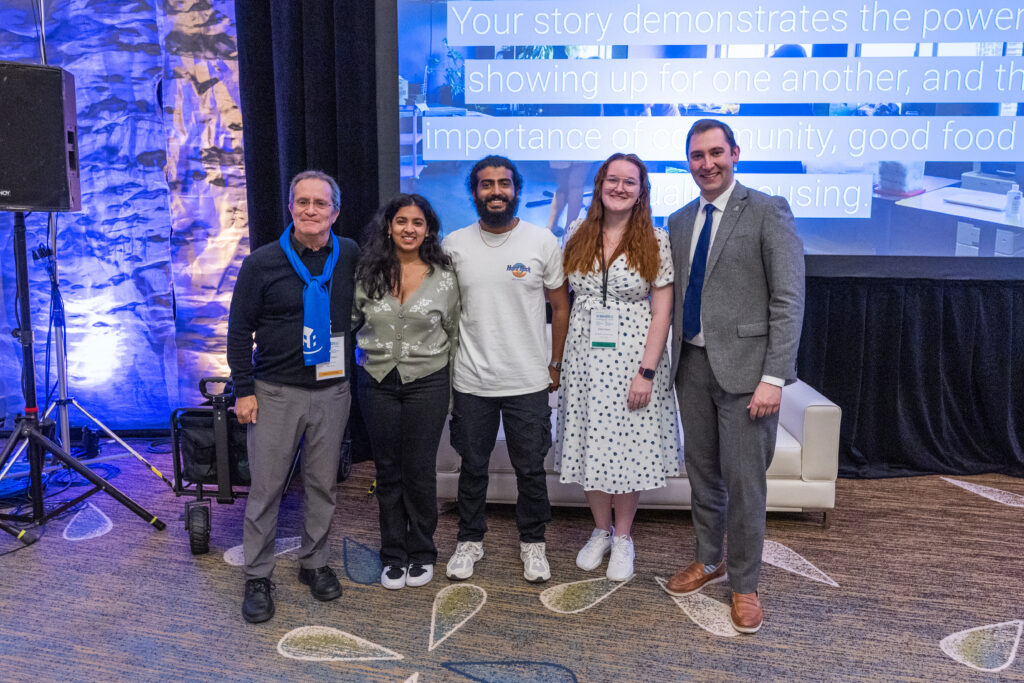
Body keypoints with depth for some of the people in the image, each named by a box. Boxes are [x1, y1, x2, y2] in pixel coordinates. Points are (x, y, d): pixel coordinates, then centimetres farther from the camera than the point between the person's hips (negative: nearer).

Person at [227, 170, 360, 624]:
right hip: (276, 392, -2)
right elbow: (240, 329, -1)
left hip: (331, 391, 3)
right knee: (266, 487, 3)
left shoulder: (350, 257, 3)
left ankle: (314, 563, 29)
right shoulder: (262, 262, -4)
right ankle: (257, 577, 17)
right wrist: (243, 390, -5)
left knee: (323, 483, 11)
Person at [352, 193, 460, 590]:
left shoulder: (443, 277, -1)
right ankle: (393, 555, 25)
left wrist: (452, 387, 7)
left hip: (427, 382, -1)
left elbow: (453, 333, 6)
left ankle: (422, 553, 24)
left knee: (419, 470, 5)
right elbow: (348, 320, 12)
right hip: (377, 382, 2)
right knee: (388, 471, 10)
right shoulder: (367, 273, 0)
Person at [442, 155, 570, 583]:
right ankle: (470, 540, 32)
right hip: (471, 382, 1)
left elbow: (561, 306, 4)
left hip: (529, 382, -1)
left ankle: (532, 542, 30)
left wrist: (555, 364, 4)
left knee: (531, 469, 10)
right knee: (473, 467, 14)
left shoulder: (542, 241, -3)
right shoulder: (455, 245, 0)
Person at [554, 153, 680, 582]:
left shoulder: (655, 242, -4)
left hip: (632, 356, -3)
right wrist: (558, 358, 5)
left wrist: (646, 371, -14)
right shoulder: (579, 237, 6)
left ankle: (623, 537, 25)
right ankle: (600, 531, 31)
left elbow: (661, 312, -7)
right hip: (584, 356, 3)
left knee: (629, 447, 5)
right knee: (590, 445, 10)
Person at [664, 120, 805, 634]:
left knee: (743, 481, 1)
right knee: (702, 472, 17)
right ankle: (709, 560, 36)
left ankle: (744, 584, 20)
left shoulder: (767, 211, -6)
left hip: (743, 367, -5)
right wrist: (672, 360, 9)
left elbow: (788, 299, -11)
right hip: (692, 364, 6)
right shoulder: (679, 221, 12)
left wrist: (774, 376, -17)